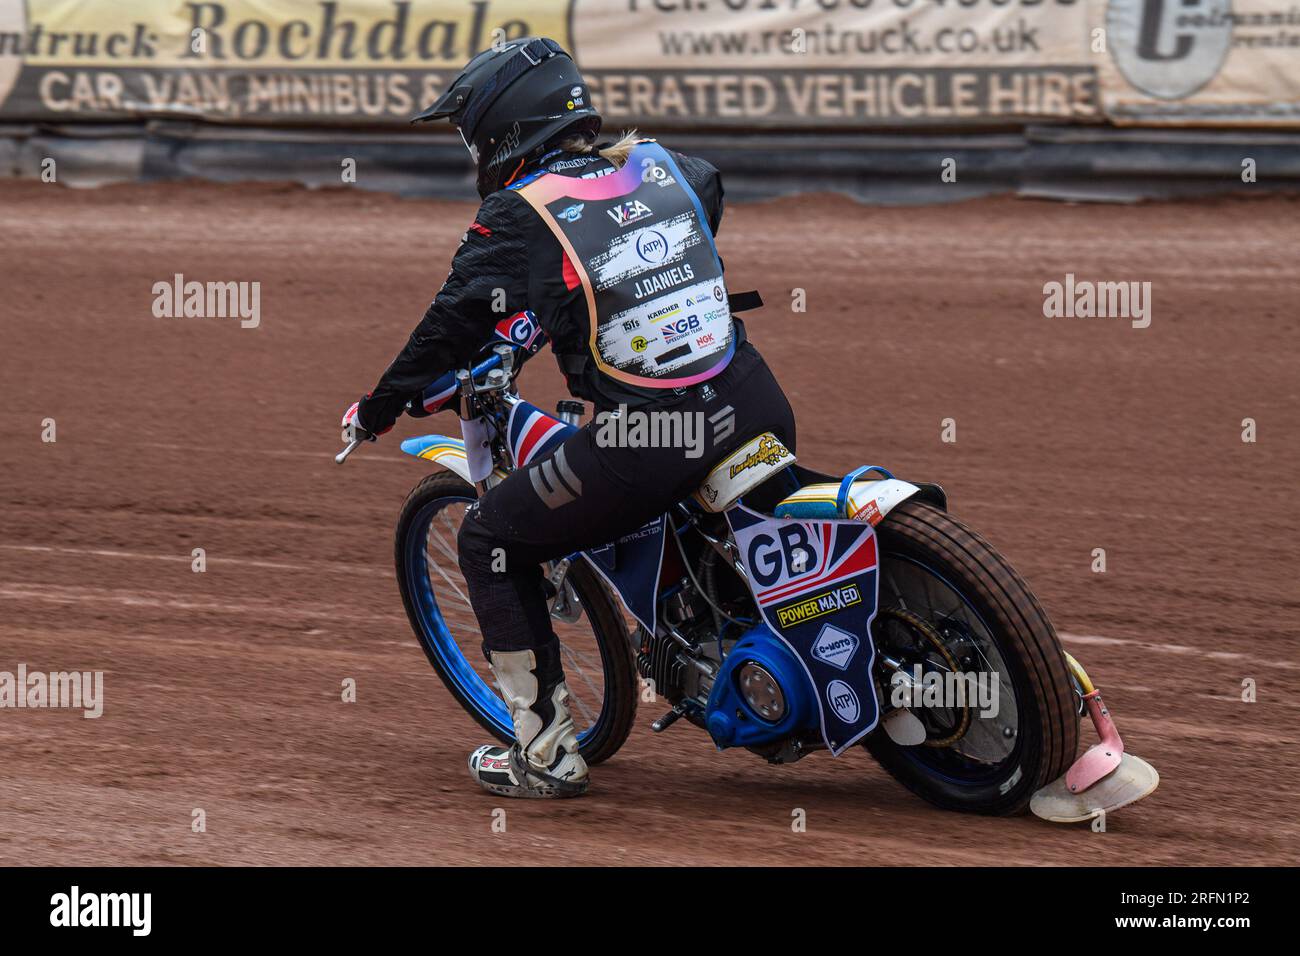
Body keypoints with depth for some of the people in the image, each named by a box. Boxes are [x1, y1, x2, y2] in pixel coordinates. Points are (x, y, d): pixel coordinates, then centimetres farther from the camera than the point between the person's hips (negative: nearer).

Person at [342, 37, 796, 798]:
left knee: (491, 538, 13)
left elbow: (453, 328, 2)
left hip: (645, 444, -6)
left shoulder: (516, 217, -3)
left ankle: (547, 751, 10)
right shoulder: (656, 162, 13)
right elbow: (711, 197, 36)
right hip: (755, 412, 6)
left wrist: (376, 411, 18)